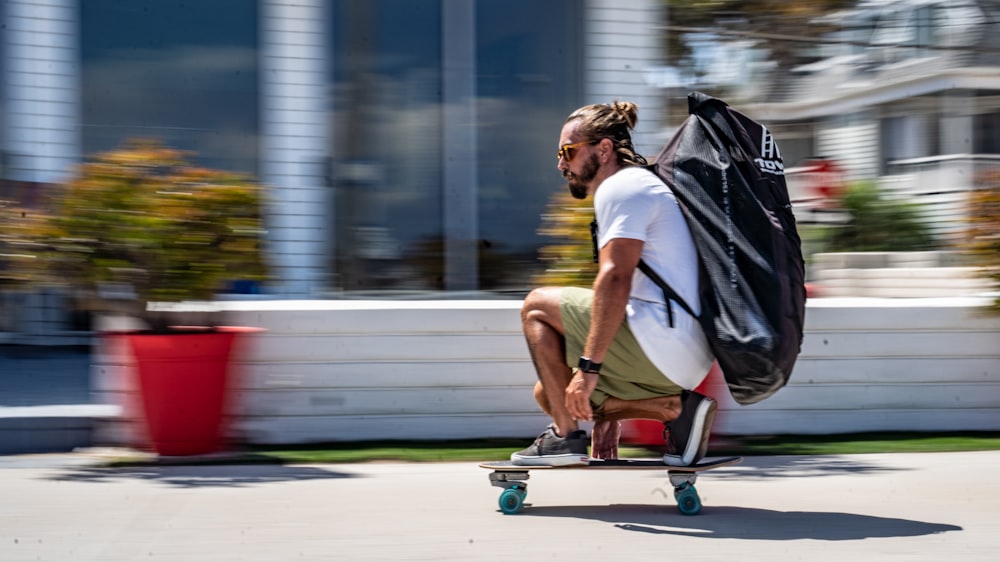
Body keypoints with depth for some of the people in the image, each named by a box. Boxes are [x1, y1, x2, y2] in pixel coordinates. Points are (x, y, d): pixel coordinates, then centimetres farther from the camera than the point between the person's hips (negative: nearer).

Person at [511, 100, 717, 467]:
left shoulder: (621, 187, -5)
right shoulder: (638, 187, 27)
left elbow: (616, 279, -20)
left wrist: (589, 366, -21)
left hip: (662, 342, -10)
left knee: (537, 306, 3)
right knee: (551, 393, 15)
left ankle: (566, 436, -5)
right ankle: (676, 407, 2)